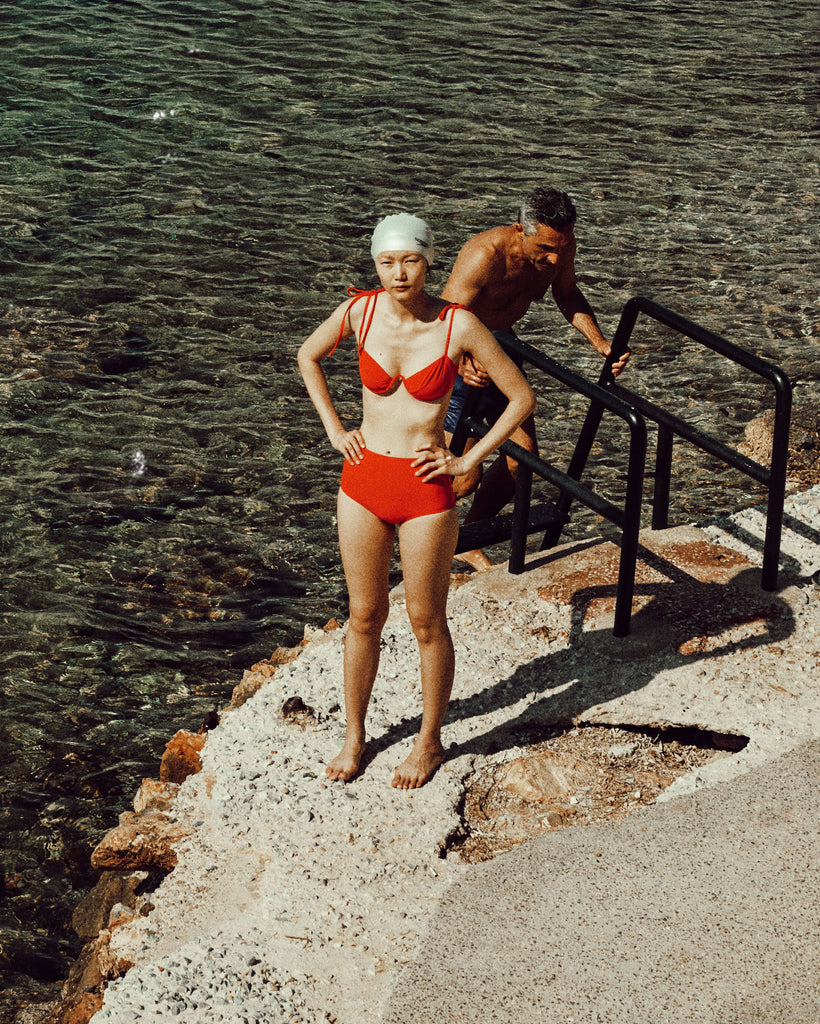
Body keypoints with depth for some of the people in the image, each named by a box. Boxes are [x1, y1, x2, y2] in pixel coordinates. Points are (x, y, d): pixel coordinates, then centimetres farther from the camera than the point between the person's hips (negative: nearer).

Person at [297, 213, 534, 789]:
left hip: (427, 490, -3)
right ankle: (354, 737, 32)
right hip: (363, 481, 3)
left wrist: (468, 461, -7)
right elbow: (309, 356, 15)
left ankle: (430, 742, 29)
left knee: (427, 622, 10)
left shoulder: (459, 325, -13)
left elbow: (522, 398, -6)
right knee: (364, 616, 15)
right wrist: (334, 429, 7)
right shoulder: (360, 310, -5)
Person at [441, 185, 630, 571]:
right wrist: (463, 364, -60)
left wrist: (599, 342, -11)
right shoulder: (484, 255, -36)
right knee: (464, 477, -8)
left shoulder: (561, 248, -15)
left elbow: (567, 294, 5)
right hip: (457, 356, -7)